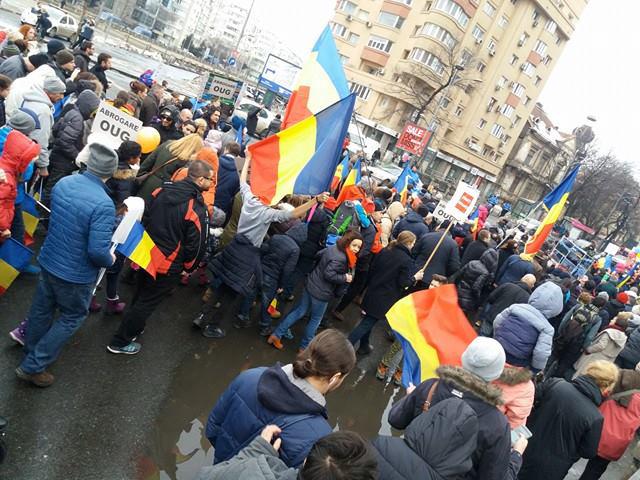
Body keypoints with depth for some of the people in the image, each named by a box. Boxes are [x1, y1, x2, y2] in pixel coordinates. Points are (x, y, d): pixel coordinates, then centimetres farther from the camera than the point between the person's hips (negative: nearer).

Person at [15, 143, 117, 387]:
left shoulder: (63, 183, -7)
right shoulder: (103, 205, -31)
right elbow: (97, 251, -30)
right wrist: (110, 260, -9)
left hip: (48, 260, 7)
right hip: (75, 274, -7)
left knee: (42, 309, 25)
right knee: (72, 317, 17)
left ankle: (31, 352, 49)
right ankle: (33, 366, 23)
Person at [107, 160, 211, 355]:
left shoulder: (163, 191, -3)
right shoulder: (197, 209, -24)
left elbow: (145, 218, 8)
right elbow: (196, 244, -18)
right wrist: (188, 267, 0)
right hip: (168, 266, -7)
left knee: (140, 295, 27)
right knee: (147, 302, 9)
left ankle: (134, 328, 48)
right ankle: (120, 342, 22)